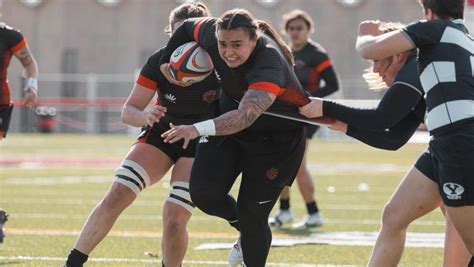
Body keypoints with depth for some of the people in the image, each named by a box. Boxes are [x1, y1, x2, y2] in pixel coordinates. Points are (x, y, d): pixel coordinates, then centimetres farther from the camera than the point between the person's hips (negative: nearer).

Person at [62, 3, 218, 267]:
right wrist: (147, 117, -32)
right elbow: (128, 111, -10)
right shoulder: (160, 62, -15)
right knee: (116, 197, -17)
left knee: (174, 219, -19)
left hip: (200, 146, -2)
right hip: (161, 134, 2)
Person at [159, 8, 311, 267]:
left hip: (277, 139, -5)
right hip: (229, 125, 6)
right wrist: (167, 60, 5)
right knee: (203, 193, -12)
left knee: (251, 214, -10)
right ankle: (246, 232, 18)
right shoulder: (212, 33, -20)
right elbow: (187, 27, 5)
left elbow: (245, 116, -53)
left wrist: (199, 129, -64)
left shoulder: (269, 64, -39)